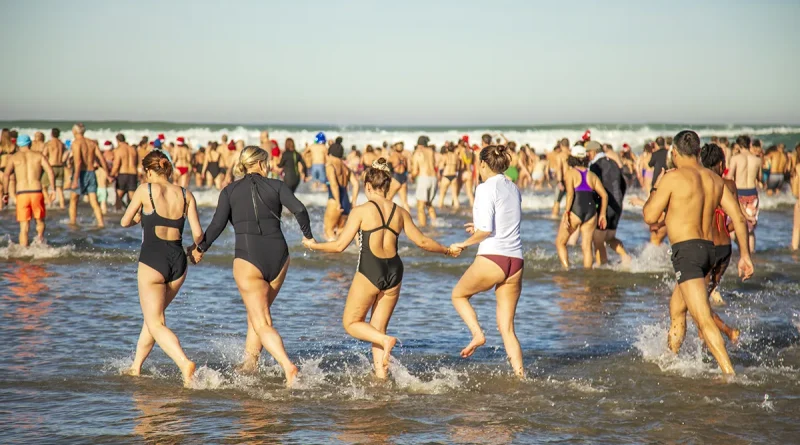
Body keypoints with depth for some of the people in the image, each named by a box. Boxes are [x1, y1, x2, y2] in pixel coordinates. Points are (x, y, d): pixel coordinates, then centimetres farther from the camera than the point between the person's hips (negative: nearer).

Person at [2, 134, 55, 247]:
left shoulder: (13, 158, 9)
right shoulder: (39, 156, 12)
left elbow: (6, 175, -6)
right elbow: (50, 171, -2)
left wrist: (5, 193, -2)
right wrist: (52, 189, -2)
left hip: (22, 195, 0)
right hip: (37, 193, 0)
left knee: (24, 228, 5)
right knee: (40, 221, 19)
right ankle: (40, 237, -9)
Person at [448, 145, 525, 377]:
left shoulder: (486, 188, -7)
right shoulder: (514, 189, 14)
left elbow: (486, 230, -16)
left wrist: (465, 243, -1)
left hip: (492, 258, -6)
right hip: (516, 261, 6)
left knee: (458, 295, 22)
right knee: (507, 328, 11)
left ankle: (477, 333, 0)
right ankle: (520, 376, 2)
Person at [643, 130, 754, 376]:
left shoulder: (673, 178, -9)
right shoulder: (715, 179, 10)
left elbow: (650, 216, -7)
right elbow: (738, 217, 7)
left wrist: (654, 192, 10)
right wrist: (744, 254, 11)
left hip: (686, 250, -8)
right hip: (709, 249, 8)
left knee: (703, 319, -14)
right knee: (676, 308, 27)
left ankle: (729, 373, -23)